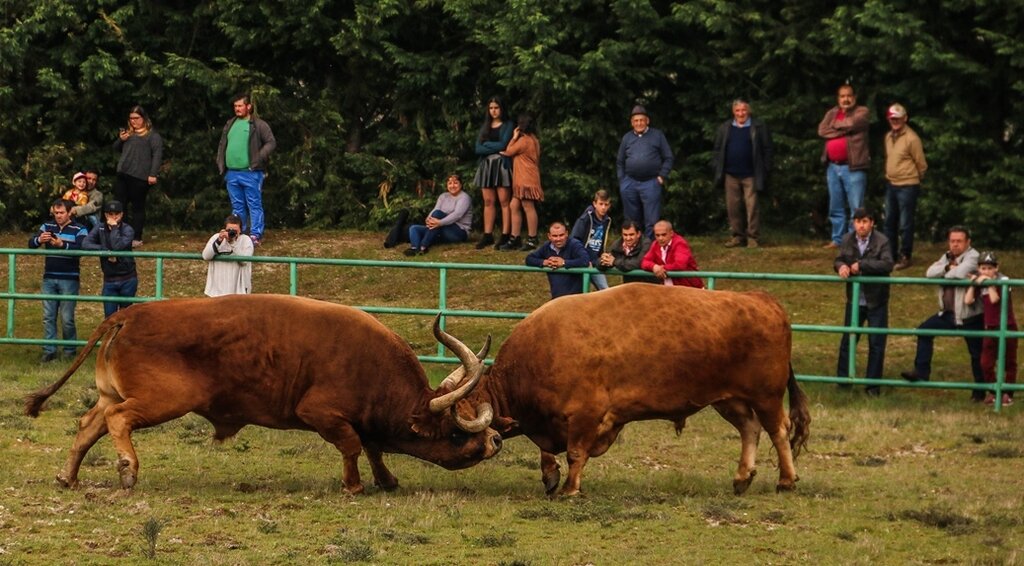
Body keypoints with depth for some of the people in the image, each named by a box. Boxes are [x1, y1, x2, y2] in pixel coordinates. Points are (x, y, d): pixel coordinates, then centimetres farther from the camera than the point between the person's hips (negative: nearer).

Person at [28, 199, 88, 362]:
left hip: (69, 280, -4)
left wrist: (63, 244, -34)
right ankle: (49, 350, 7)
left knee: (67, 318, -2)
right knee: (48, 316, 3)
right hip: (49, 279, 4)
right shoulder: (47, 227, 8)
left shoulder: (79, 230, -2)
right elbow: (31, 244, 0)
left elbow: (82, 248, -19)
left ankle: (70, 350, 12)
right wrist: (39, 240, -23)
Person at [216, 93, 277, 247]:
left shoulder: (259, 125, -3)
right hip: (232, 173, 6)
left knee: (254, 205, -3)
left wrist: (259, 158, -20)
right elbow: (222, 146, 22)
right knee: (237, 206, 12)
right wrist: (221, 166, 12)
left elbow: (271, 143, -8)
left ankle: (256, 235, -3)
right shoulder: (230, 124, 16)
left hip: (250, 173, -6)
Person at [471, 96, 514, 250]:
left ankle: (505, 235, -10)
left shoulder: (507, 125, 4)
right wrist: (495, 149, -8)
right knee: (488, 201, 3)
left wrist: (487, 144, 0)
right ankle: (487, 235, 4)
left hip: (501, 165, -5)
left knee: (504, 201, -8)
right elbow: (478, 149, 5)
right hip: (486, 165, 5)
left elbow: (503, 145, -10)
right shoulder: (485, 127, 16)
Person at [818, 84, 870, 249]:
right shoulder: (832, 113, 16)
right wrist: (843, 129, -8)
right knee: (836, 207, 11)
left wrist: (836, 126, 1)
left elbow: (851, 124, -18)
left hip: (853, 167, -6)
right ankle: (837, 239, 18)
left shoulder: (862, 112, 0)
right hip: (833, 166, 6)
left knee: (856, 207, -6)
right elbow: (822, 130, 0)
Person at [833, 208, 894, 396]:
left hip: (876, 301, -4)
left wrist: (861, 265, -27)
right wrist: (841, 266, -20)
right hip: (855, 300, 4)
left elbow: (887, 264, -23)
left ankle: (873, 384, 8)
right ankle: (842, 379, 20)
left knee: (876, 343, 1)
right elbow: (838, 260, 5)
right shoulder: (847, 240, 2)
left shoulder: (882, 241, -11)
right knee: (847, 340, 9)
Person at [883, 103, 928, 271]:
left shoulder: (911, 138, -14)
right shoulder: (889, 136, 8)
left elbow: (921, 164, -7)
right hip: (891, 184, 8)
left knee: (905, 224, -3)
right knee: (890, 222, 14)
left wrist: (914, 179, 5)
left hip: (907, 186, -8)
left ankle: (906, 256, 6)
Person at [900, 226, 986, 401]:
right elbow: (930, 273, -4)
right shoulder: (947, 257, 9)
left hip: (970, 316, -7)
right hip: (948, 313, 7)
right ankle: (921, 372, 7)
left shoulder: (973, 257, -14)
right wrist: (948, 267, -19)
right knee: (924, 331, 2)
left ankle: (980, 391, 14)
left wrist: (945, 272, -12)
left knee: (976, 353, 2)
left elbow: (960, 273, -32)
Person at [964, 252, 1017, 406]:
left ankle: (1007, 393, 14)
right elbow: (968, 300, -7)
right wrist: (973, 284, -7)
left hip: (1007, 326, -4)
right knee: (986, 363, 1)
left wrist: (990, 283, -19)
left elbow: (994, 299, -24)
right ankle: (992, 392, 17)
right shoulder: (980, 283, 3)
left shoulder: (1003, 280, -11)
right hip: (990, 328, 4)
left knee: (1009, 363, 6)